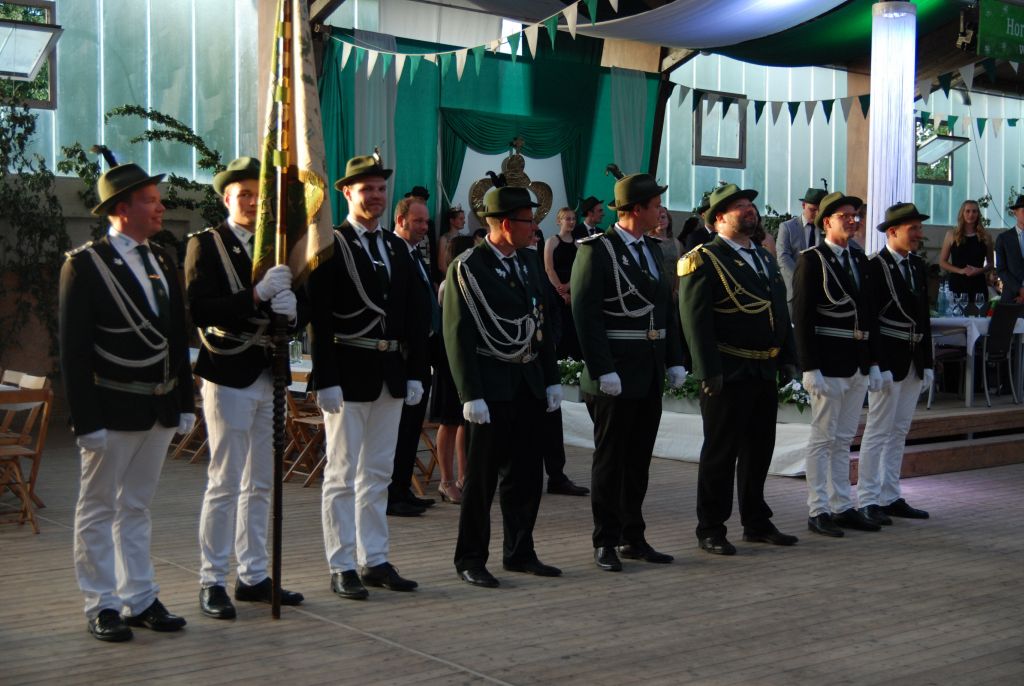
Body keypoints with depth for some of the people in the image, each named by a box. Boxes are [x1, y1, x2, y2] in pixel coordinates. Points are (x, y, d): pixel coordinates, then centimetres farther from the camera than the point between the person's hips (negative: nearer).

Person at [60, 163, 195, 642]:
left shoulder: (161, 262, 11)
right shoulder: (84, 265, -9)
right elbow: (73, 351, -12)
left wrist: (184, 404, 12)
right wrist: (86, 420, -16)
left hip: (159, 409, 6)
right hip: (113, 411, -6)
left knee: (137, 507, 15)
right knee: (98, 510, 5)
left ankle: (140, 600, 21)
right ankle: (102, 606, 13)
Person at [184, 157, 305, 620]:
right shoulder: (206, 244, -4)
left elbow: (293, 309, 10)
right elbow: (199, 309, -17)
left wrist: (290, 307, -13)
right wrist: (257, 296, -26)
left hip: (270, 378, 6)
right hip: (229, 378, -6)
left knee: (260, 484, 12)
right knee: (224, 483, -3)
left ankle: (253, 576, 21)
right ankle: (212, 582, 6)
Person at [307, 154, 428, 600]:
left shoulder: (396, 247, 13)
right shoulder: (330, 245, -6)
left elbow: (413, 316, 14)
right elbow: (318, 320, -12)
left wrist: (414, 372, 8)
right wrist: (325, 379, -17)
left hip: (390, 374, 6)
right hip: (348, 374, -6)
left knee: (378, 474, 13)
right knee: (342, 476, 1)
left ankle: (374, 560, 21)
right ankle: (341, 567, 9)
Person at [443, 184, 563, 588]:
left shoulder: (527, 262, 11)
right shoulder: (467, 268, -10)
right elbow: (458, 336, -13)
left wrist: (551, 379, 12)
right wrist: (471, 395, -17)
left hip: (528, 384, 7)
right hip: (491, 387, -7)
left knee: (525, 475, 11)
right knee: (482, 477, 1)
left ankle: (519, 553, 23)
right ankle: (470, 560, 11)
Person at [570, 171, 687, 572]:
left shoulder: (653, 250, 14)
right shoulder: (597, 251, -10)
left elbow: (667, 310, 17)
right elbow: (585, 315, -15)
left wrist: (675, 361, 10)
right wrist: (603, 370, -20)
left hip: (651, 376, 7)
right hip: (615, 377, -7)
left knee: (639, 459, 12)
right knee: (610, 460, 2)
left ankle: (633, 538, 22)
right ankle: (606, 543, 11)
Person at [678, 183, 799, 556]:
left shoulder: (766, 259, 17)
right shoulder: (703, 260, -9)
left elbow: (782, 312, 21)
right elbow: (695, 319, -15)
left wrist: (788, 358, 13)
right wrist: (709, 372, -20)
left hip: (765, 372, 8)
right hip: (729, 373, -8)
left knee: (759, 450, 15)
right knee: (720, 454, 0)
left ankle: (757, 523, 27)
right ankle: (710, 530, 10)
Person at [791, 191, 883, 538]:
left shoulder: (859, 259, 14)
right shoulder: (812, 260, -8)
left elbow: (868, 314, 17)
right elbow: (802, 317, -12)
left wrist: (873, 363, 13)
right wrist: (810, 367, -17)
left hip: (857, 365, 7)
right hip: (828, 363, -7)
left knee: (844, 439, 13)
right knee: (823, 438, -1)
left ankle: (842, 507, 19)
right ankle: (818, 510, 6)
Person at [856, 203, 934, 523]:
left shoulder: (918, 266, 12)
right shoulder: (875, 267, -11)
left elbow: (923, 316, 16)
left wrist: (927, 363, 12)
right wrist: (879, 367, -18)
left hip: (914, 362, 8)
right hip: (888, 361, -8)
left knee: (899, 432, 12)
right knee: (878, 431, -4)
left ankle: (891, 497, 20)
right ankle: (868, 501, 2)